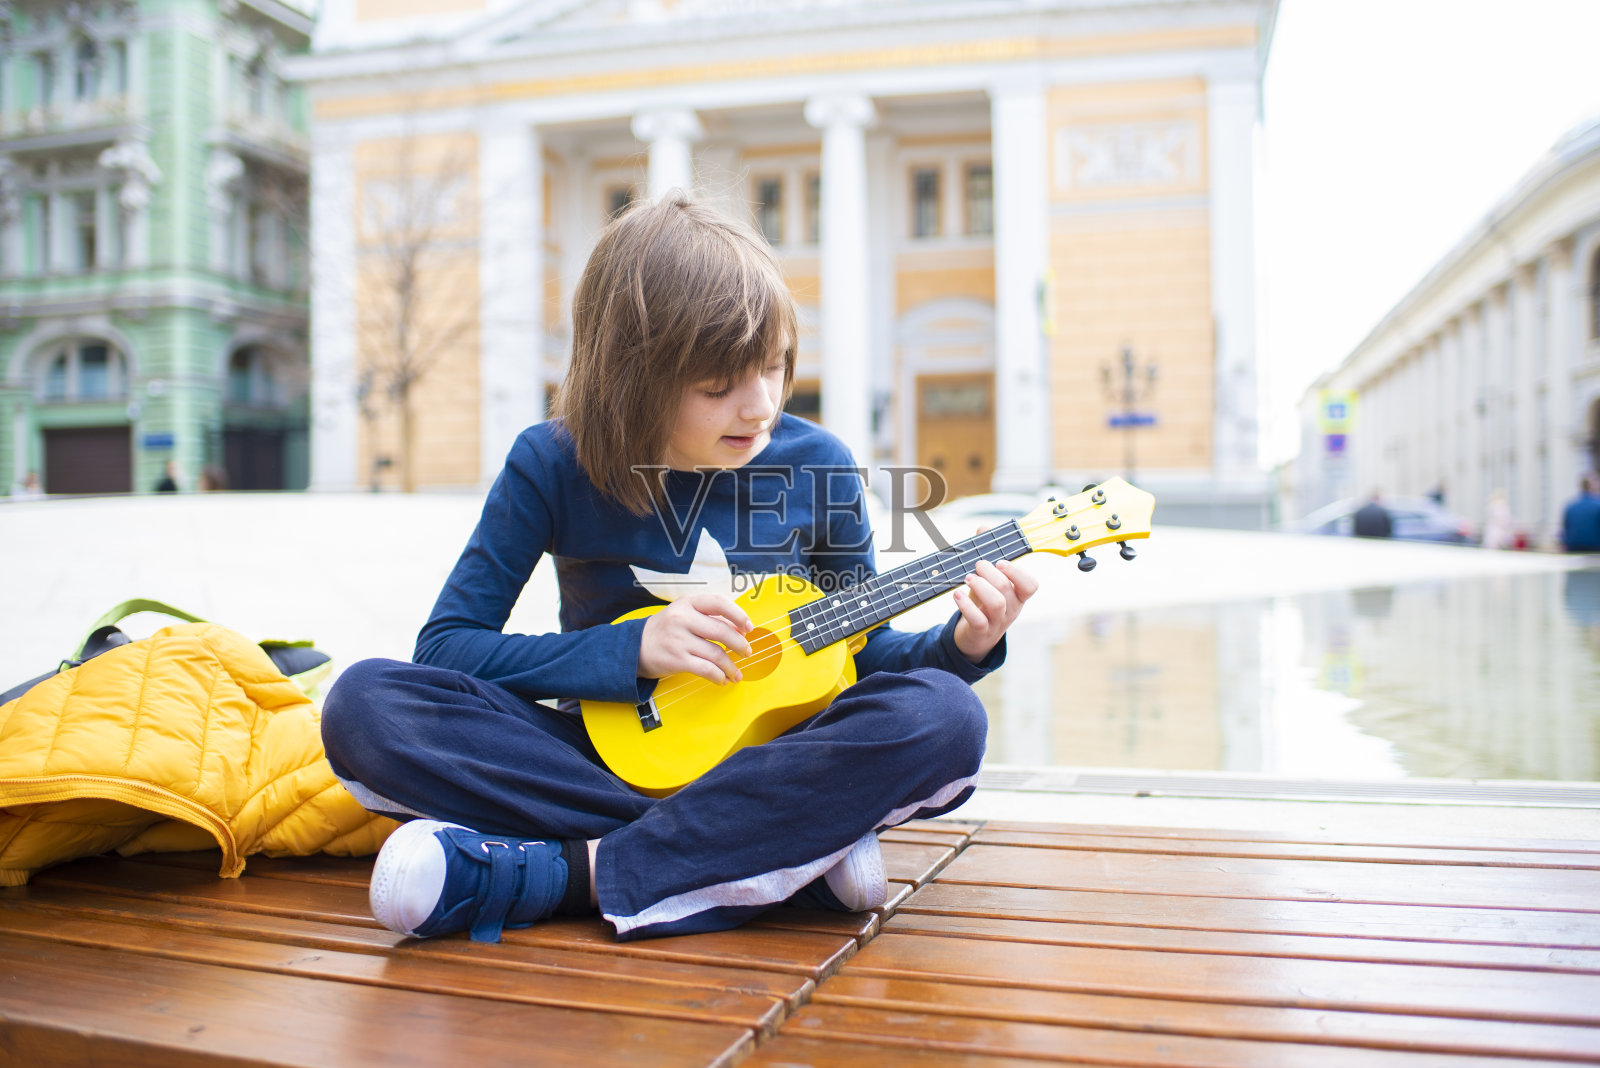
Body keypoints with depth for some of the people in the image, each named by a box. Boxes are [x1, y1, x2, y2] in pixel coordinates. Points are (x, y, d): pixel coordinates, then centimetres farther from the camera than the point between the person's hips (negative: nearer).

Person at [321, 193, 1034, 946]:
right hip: (612, 752, 0)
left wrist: (961, 646, -11)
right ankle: (792, 857, -28)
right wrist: (630, 649, -17)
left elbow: (858, 653, 10)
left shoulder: (816, 467, -2)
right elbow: (445, 645, -5)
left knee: (944, 717, -29)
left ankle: (559, 873, -29)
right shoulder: (554, 465, -6)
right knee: (365, 705, -23)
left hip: (770, 759, 0)